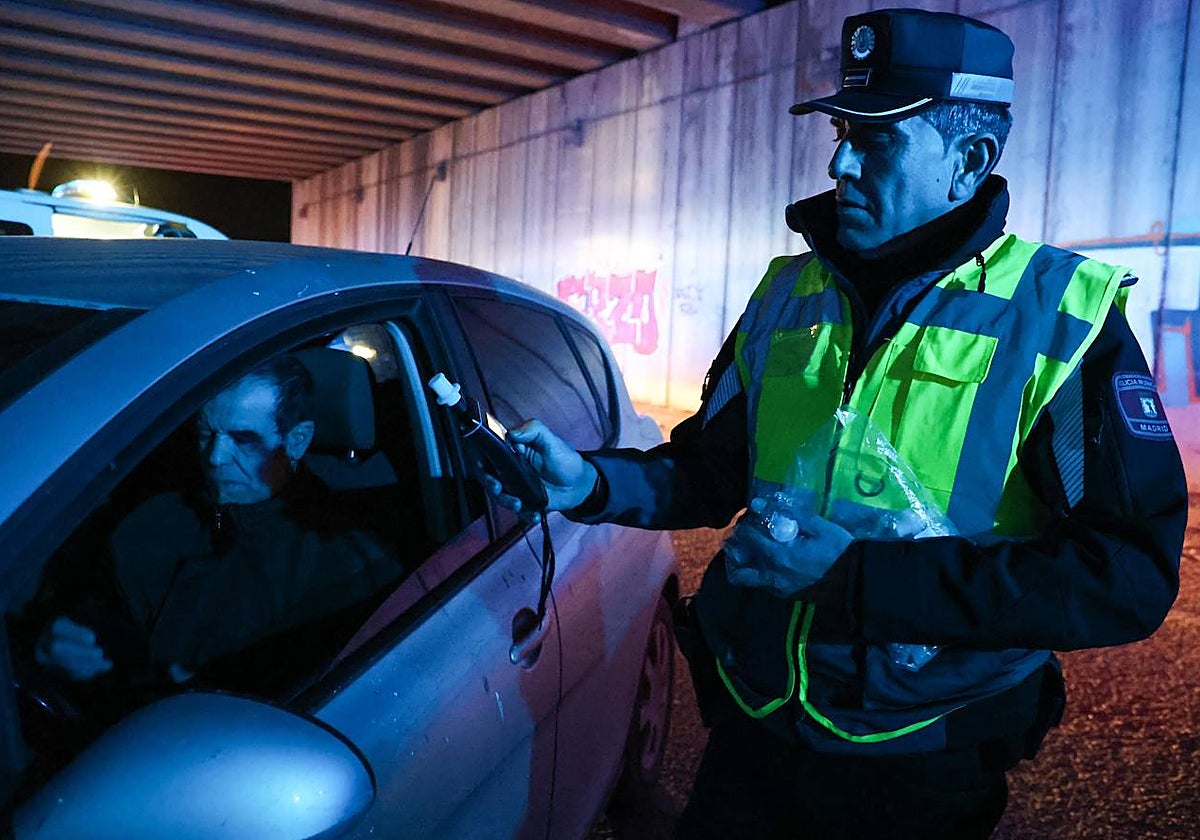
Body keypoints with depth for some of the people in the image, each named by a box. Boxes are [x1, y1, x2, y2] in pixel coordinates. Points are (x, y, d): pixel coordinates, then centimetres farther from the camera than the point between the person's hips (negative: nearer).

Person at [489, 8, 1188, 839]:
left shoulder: (1060, 317, -13)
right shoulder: (787, 294, 0)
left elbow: (1130, 575, -20)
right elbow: (713, 473, 6)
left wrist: (859, 577, -27)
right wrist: (590, 482, -13)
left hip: (920, 765, -3)